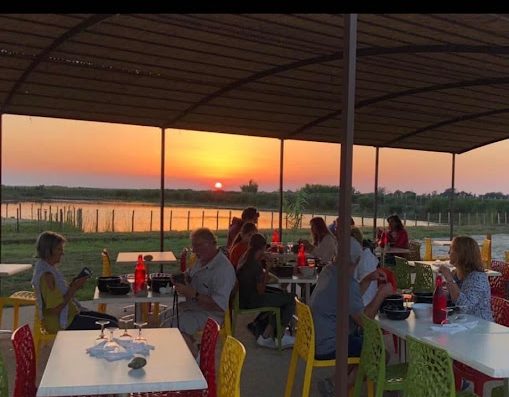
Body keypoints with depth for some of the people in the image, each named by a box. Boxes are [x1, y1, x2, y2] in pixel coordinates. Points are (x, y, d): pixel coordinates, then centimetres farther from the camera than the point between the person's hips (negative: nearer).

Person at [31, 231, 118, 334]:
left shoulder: (50, 267, 10)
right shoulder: (46, 275, -22)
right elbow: (55, 309, -24)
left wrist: (73, 286, 0)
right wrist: (74, 287, -18)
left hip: (69, 314, 10)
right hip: (60, 322, -10)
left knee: (113, 320, 7)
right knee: (111, 326, -15)